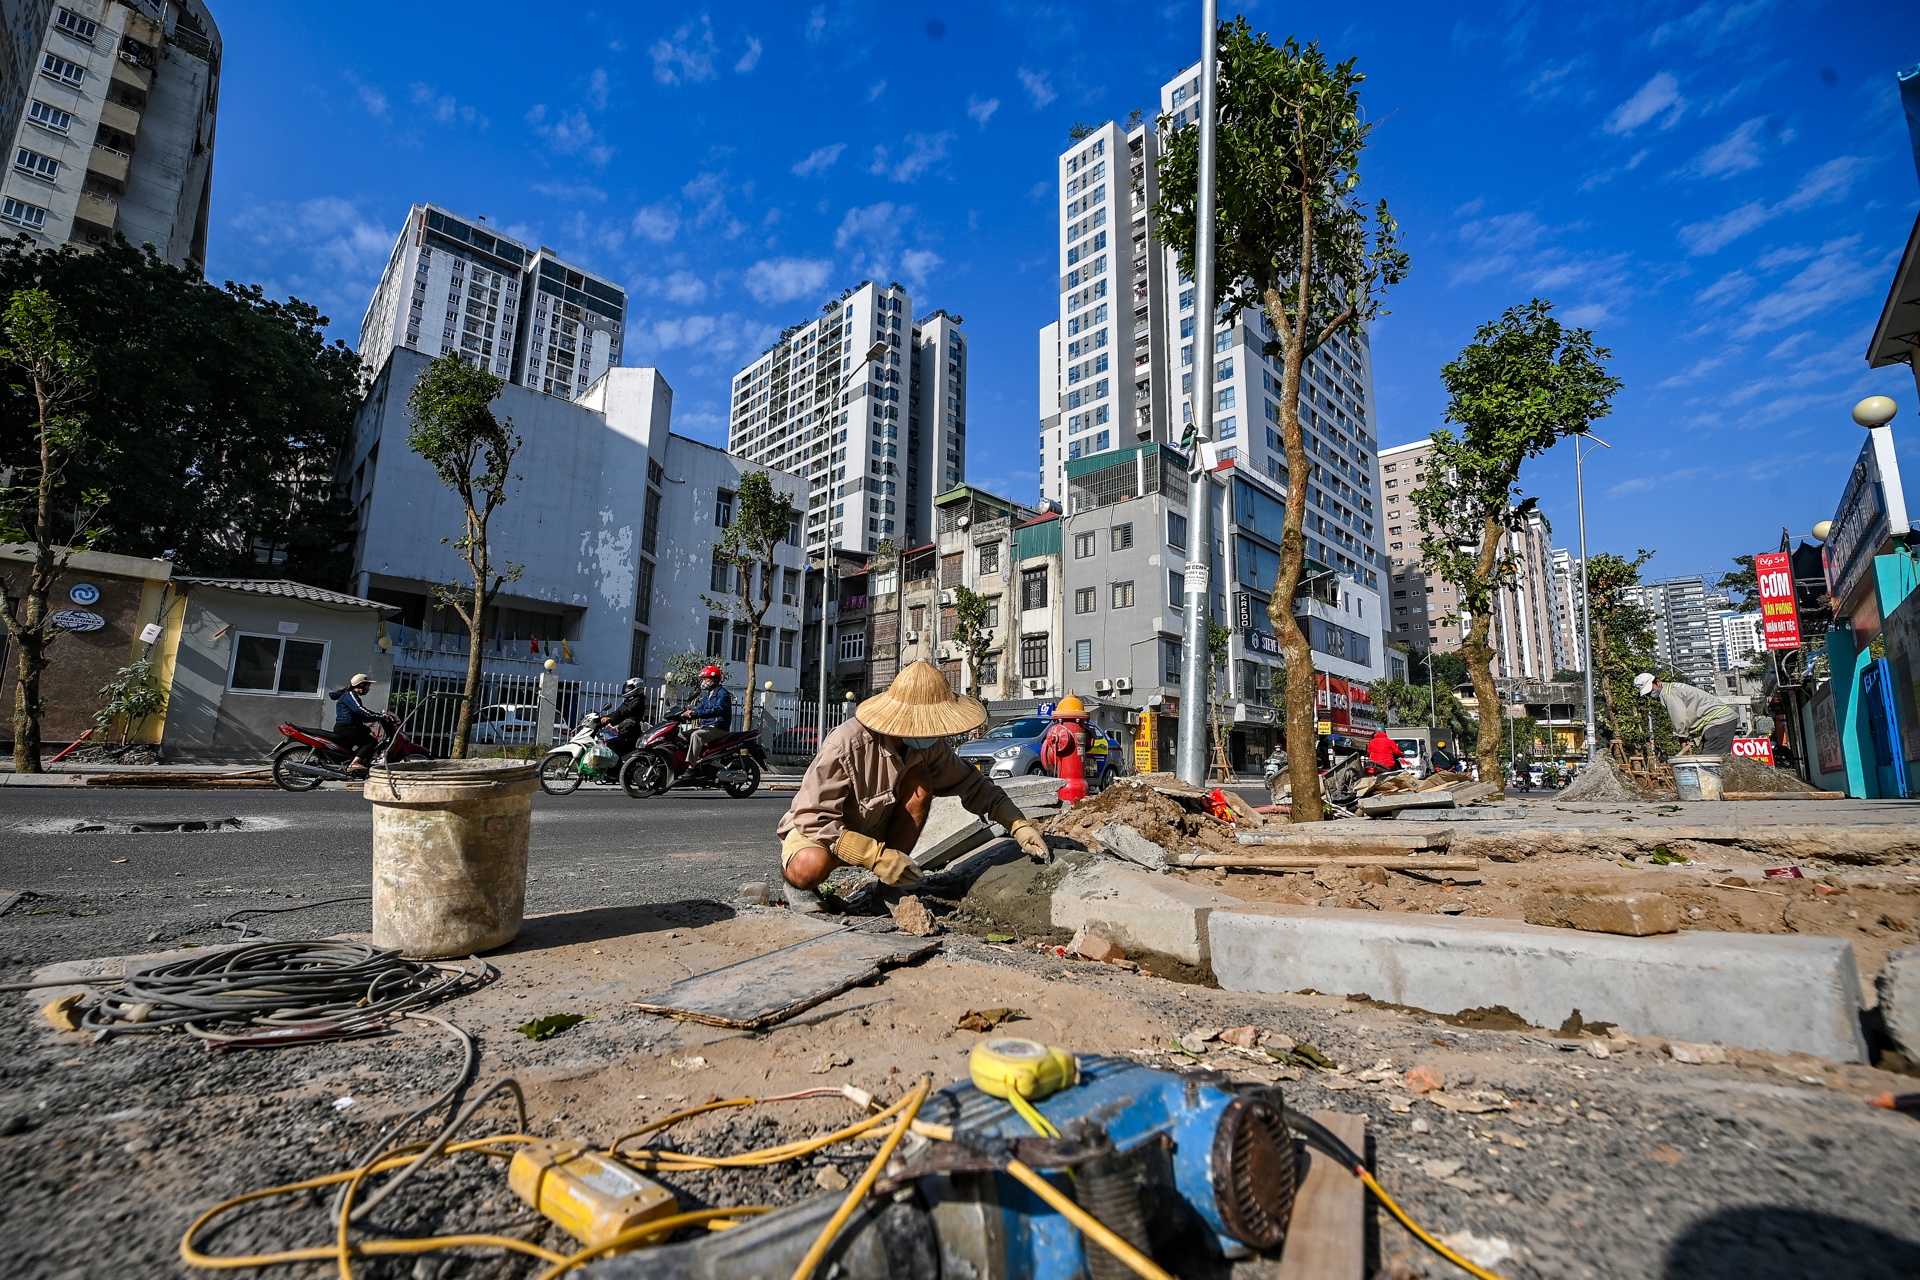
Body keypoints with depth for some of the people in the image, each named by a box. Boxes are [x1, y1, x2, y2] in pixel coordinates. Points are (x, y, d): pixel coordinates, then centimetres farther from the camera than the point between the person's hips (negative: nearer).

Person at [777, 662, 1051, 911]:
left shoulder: (930, 744, -15)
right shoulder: (846, 745, -34)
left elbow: (969, 783, -3)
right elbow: (813, 818, -32)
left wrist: (1018, 824, -14)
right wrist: (877, 857, -36)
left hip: (874, 830, 6)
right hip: (813, 829, -5)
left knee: (920, 781, -21)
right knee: (813, 865, -41)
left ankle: (892, 885, -8)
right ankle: (793, 875, -2)